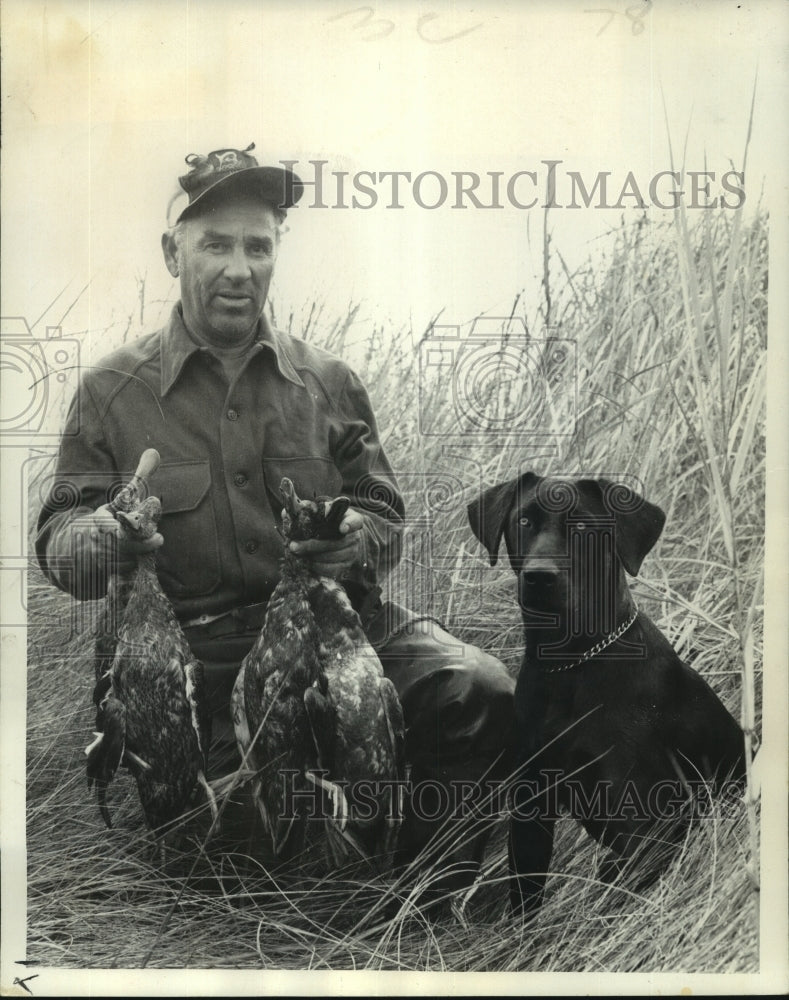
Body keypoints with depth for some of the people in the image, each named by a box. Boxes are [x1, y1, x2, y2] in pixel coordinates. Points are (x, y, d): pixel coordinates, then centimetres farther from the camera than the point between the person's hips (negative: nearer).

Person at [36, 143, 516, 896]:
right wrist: (103, 536, -18)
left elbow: (384, 516, 14)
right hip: (195, 650, -2)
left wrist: (356, 537, -12)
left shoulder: (327, 382, 12)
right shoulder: (110, 393, 7)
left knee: (483, 696, -23)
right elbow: (58, 540, 7)